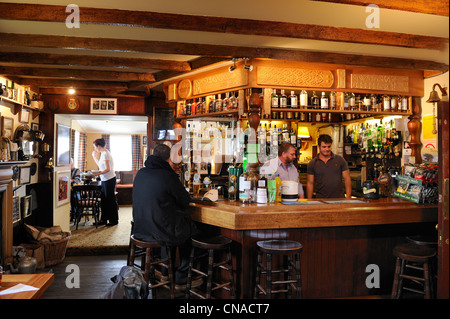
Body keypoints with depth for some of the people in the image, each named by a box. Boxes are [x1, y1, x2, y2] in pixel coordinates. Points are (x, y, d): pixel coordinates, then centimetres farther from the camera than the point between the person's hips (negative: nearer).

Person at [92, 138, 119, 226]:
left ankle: (113, 220, 8)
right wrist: (94, 157, 25)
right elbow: (100, 165, 21)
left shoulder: (105, 154, -15)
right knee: (104, 200, 13)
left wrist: (98, 174, -25)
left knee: (110, 200, -1)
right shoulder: (103, 153, 14)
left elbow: (108, 169, -21)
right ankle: (104, 219, 21)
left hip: (109, 179, -10)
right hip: (105, 180, 10)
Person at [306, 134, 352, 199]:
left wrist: (348, 197, -4)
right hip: (321, 200, 0)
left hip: (339, 199, 0)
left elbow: (347, 179, 5)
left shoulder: (340, 160, 5)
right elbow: (310, 183, 6)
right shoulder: (312, 163, 5)